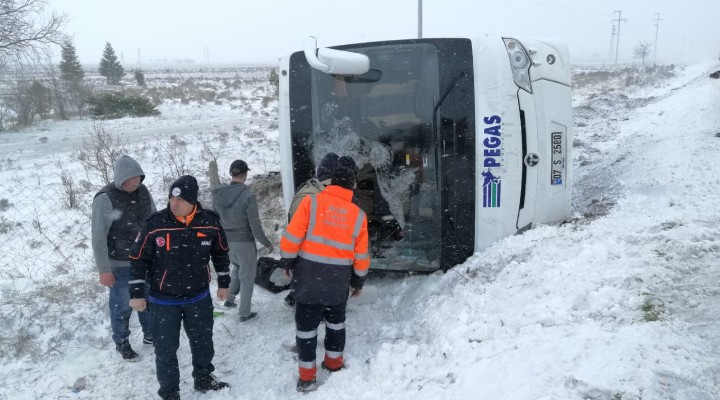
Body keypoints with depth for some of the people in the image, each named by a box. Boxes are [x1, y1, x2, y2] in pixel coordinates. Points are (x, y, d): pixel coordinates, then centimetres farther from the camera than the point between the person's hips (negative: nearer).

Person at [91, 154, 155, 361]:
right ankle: (121, 343, 30)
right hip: (120, 264, -6)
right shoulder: (105, 199, -20)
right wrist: (104, 270, -16)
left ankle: (150, 335, 40)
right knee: (122, 305, 8)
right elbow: (98, 236, -17)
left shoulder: (142, 191, -2)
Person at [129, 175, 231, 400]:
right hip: (163, 301, -2)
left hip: (199, 297, 3)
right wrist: (136, 294, -5)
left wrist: (223, 283, 11)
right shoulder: (154, 224, -17)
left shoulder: (210, 222, -11)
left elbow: (221, 253, 6)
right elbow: (138, 259, -7)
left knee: (203, 342, 18)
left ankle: (204, 379, 42)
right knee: (166, 349, 5)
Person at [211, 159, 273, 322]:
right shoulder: (248, 196, -22)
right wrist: (266, 243, -3)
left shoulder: (218, 194, -6)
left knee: (238, 268, 31)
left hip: (225, 241, 5)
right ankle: (244, 313, 21)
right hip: (244, 242, -5)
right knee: (247, 277, 12)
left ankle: (230, 299, 30)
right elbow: (255, 226, -18)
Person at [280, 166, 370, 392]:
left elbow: (292, 236, -10)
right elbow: (361, 255, 5)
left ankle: (307, 376, 14)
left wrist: (287, 262, 4)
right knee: (336, 320, 23)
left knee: (306, 323, 8)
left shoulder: (312, 201, -7)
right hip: (339, 278, 3)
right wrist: (358, 281, 18)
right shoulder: (358, 215, 1)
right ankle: (334, 363, 35)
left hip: (309, 274, -2)